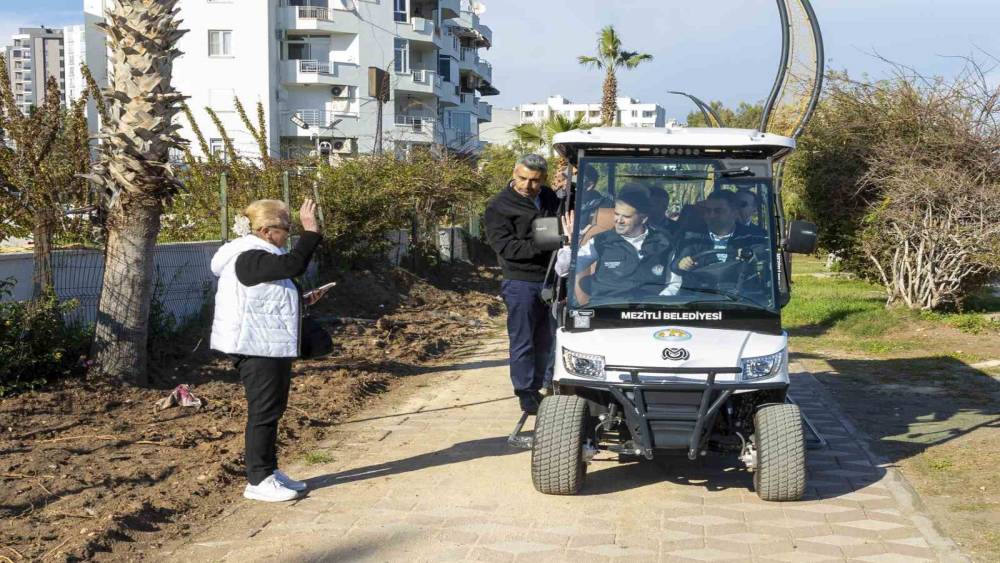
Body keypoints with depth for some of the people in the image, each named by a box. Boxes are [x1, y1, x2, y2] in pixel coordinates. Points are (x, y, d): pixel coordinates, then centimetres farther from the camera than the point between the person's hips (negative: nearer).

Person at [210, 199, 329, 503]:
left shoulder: (258, 256, 17)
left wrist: (303, 301, 16)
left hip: (271, 346, 11)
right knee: (264, 412, -6)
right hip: (256, 348, -11)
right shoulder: (248, 258, -18)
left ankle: (269, 471, 24)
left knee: (272, 409, 15)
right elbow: (293, 265, -31)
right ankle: (258, 480, 0)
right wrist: (310, 231, -24)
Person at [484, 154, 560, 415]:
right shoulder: (499, 206, -7)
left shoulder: (550, 198, 13)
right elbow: (506, 247, -16)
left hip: (551, 280, 6)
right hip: (521, 283, -6)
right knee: (523, 342, 0)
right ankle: (525, 394, 9)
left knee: (547, 339, 12)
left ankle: (538, 387, 23)